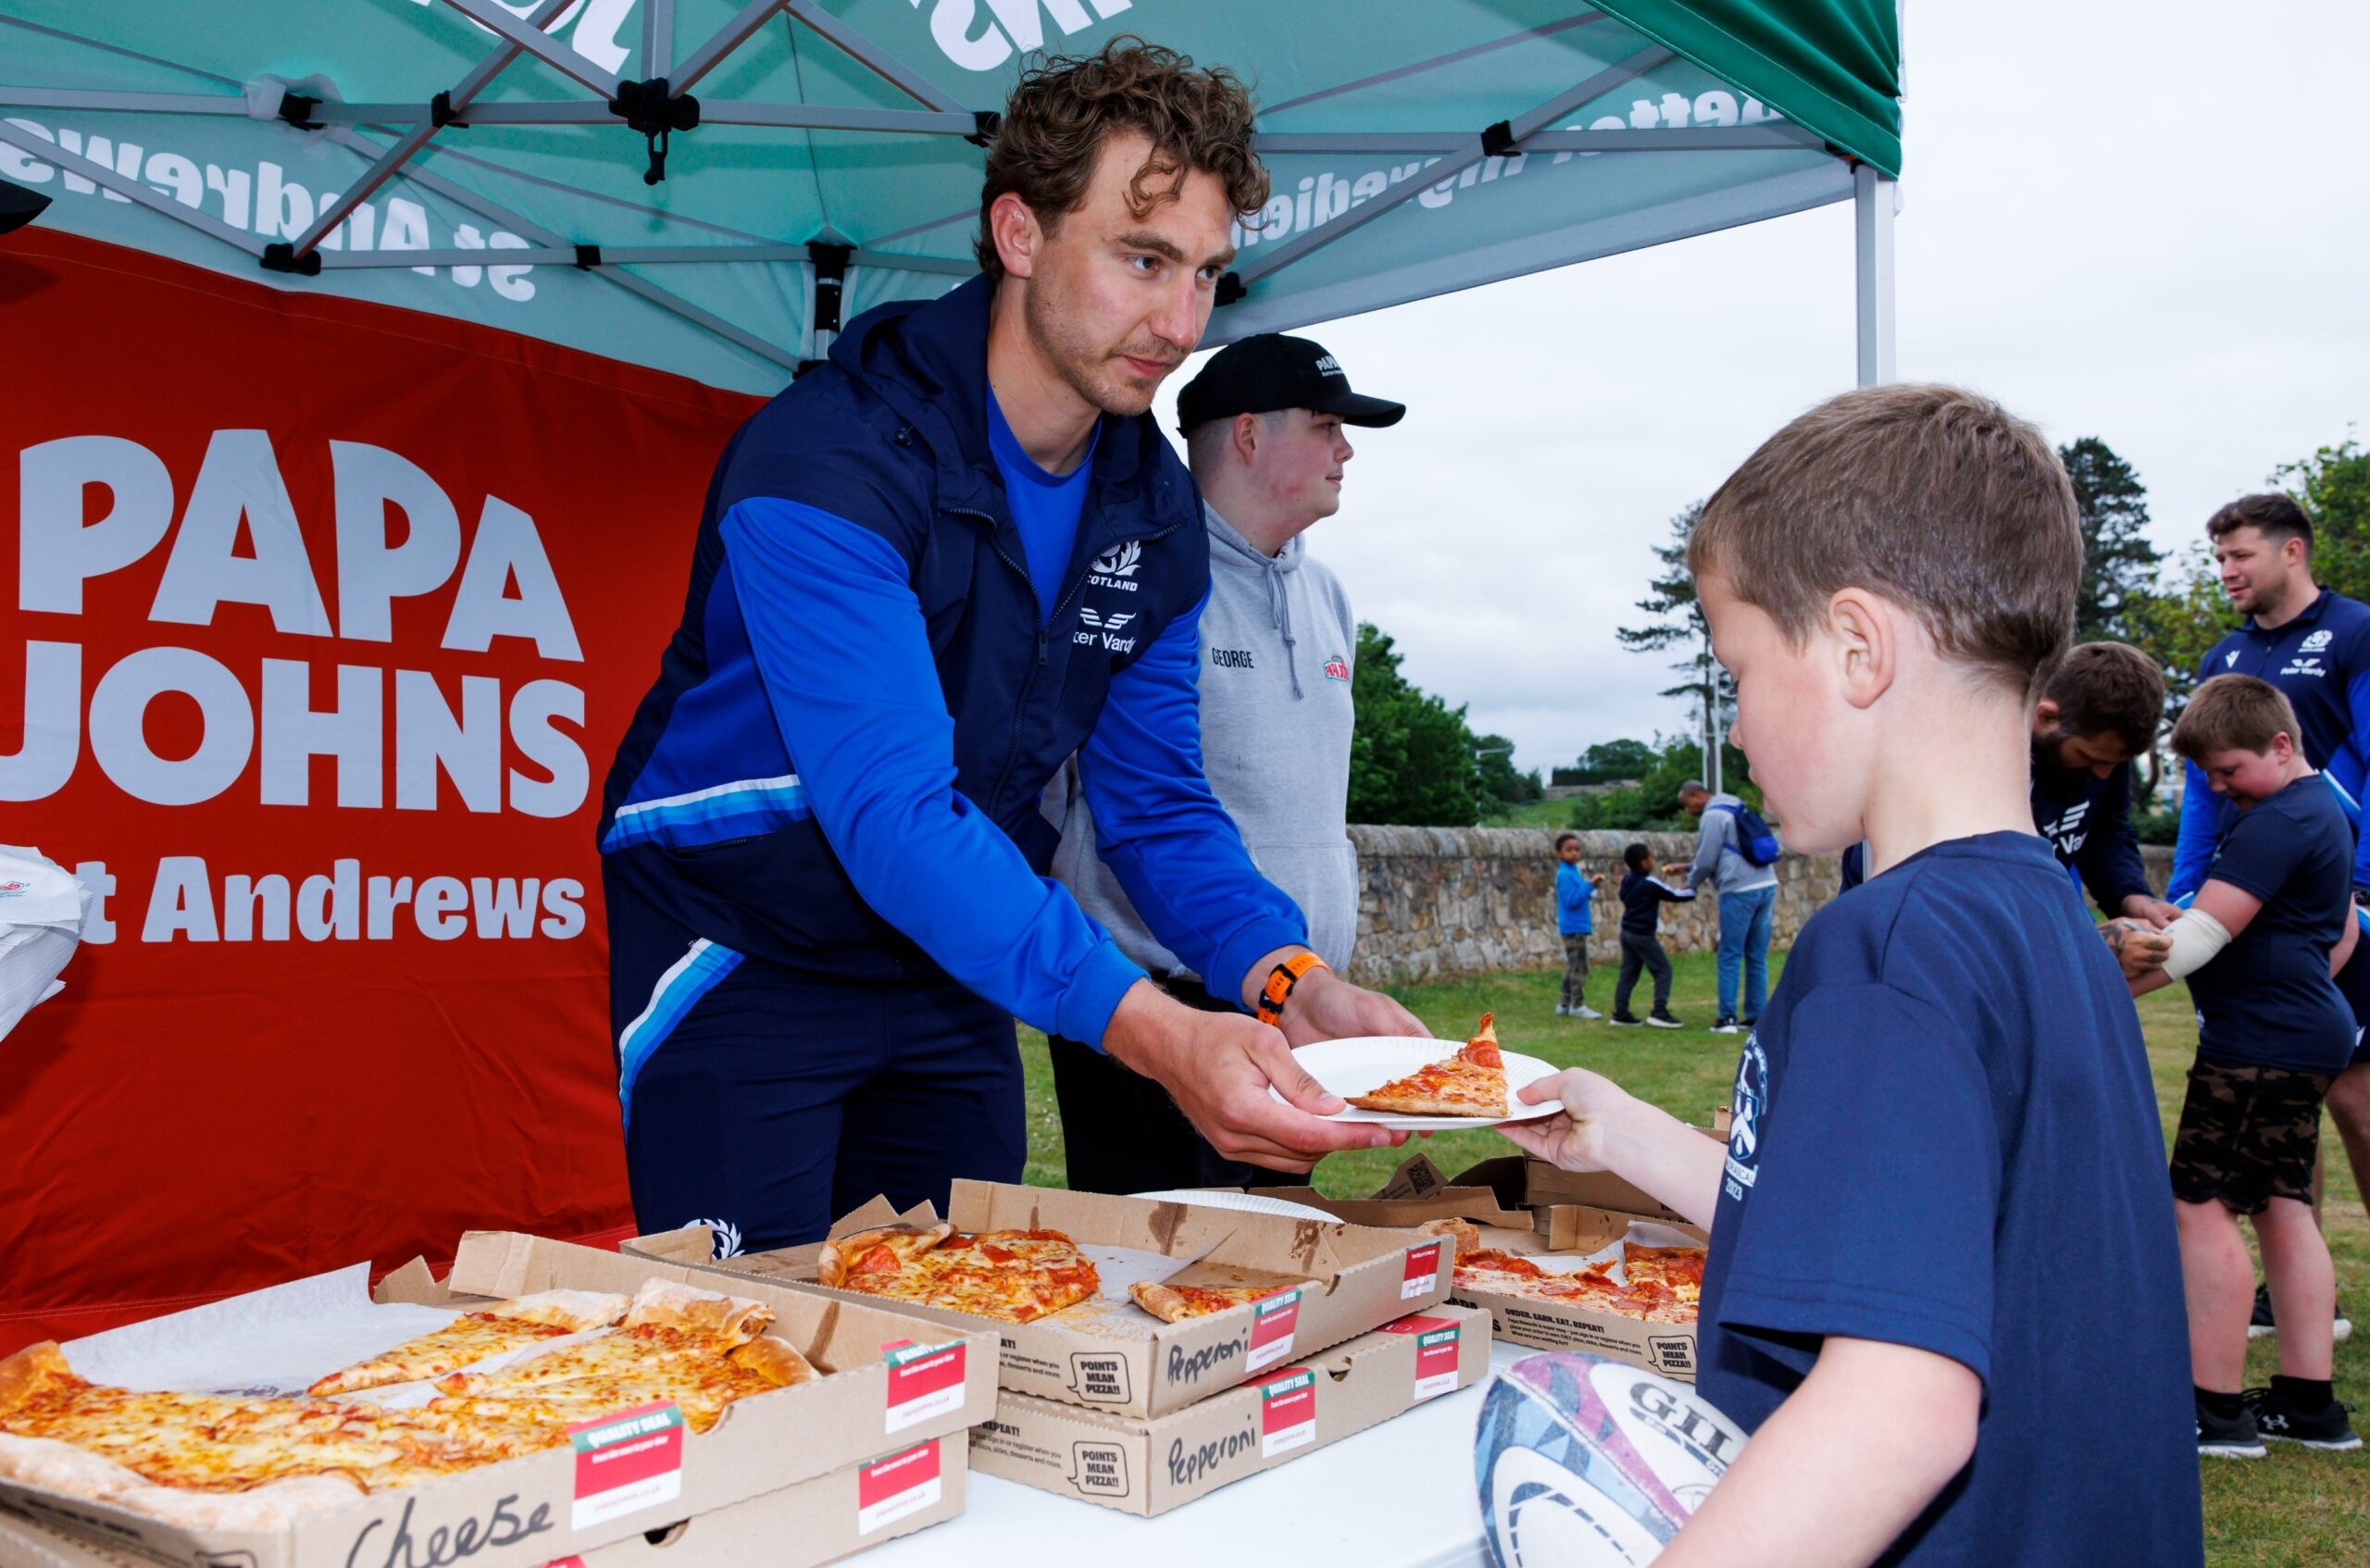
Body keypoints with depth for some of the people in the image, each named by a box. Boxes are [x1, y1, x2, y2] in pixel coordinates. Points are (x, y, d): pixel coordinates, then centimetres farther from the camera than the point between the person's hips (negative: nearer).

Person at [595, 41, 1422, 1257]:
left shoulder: (1156, 509, -2)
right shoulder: (825, 463, -25)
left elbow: (1154, 800, -1)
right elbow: (891, 812, -35)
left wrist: (1286, 981, -21)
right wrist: (1152, 1029, -45)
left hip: (950, 973, 6)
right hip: (743, 960, -6)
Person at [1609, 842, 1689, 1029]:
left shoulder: (1627, 880, 7)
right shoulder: (1651, 884, -15)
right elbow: (1676, 896, -10)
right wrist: (1692, 891, 8)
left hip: (1627, 931, 8)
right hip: (1643, 935, -8)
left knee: (1628, 972, 11)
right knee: (1663, 970, -3)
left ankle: (1620, 1012, 9)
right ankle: (1659, 1012, -9)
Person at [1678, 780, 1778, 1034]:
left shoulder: (1713, 816, -7)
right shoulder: (1737, 809, 20)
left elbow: (1706, 861, -7)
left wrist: (1691, 884, 11)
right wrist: (1693, 871, 27)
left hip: (1739, 891, -8)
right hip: (1766, 886, 8)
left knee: (1730, 957, -2)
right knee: (1757, 957, 10)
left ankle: (1727, 1018, -3)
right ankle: (1756, 1017, 11)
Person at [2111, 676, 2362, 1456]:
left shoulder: (2277, 823, -18)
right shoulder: (2323, 810, 17)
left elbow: (2203, 933, -24)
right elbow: (2342, 933, 27)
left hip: (2260, 1042, -11)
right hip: (2306, 1034, 11)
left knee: (2201, 1207, -8)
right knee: (2282, 1207, 13)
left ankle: (2216, 1409, -5)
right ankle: (2306, 1402, 18)